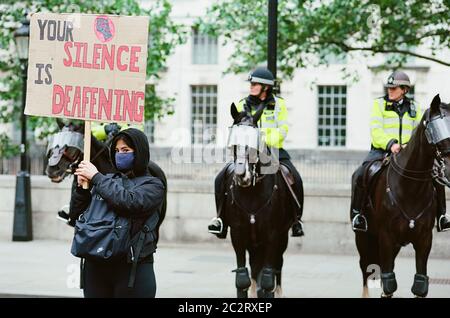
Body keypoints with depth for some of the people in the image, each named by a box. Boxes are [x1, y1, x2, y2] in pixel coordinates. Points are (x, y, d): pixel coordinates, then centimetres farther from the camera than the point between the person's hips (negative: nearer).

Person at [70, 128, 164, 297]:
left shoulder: (152, 185, 1)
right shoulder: (107, 180, 13)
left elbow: (129, 202, -20)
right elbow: (75, 215, 15)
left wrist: (96, 177, -11)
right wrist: (81, 187, -2)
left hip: (132, 266, -4)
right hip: (95, 264, 4)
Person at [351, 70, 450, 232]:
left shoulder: (414, 107, 14)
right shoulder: (379, 104, 4)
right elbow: (375, 130, -8)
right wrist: (390, 144, -26)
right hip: (381, 151, -3)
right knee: (360, 175, -29)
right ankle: (356, 213, -12)